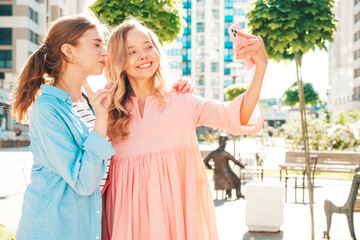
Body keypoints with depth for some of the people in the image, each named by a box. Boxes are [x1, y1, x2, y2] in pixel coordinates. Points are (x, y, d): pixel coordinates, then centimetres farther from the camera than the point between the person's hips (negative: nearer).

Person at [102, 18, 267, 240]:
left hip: (180, 216, 0)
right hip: (131, 221, 1)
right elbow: (100, 179, 6)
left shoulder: (183, 103, -2)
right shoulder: (109, 114, 1)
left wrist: (260, 67, -28)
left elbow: (236, 118, -17)